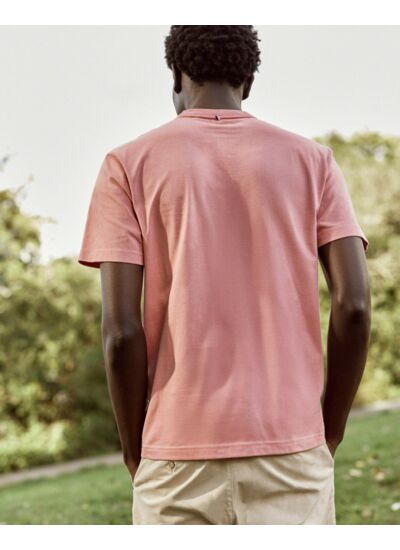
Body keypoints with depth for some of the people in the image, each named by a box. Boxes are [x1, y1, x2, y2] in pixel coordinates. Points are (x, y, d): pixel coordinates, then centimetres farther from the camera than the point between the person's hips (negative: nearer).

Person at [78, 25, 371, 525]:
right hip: (290, 451, 2)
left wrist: (134, 451, 5)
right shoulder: (310, 159, 7)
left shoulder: (128, 164, 1)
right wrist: (330, 432, 8)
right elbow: (354, 303, -4)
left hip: (180, 457, -1)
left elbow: (120, 327, -8)